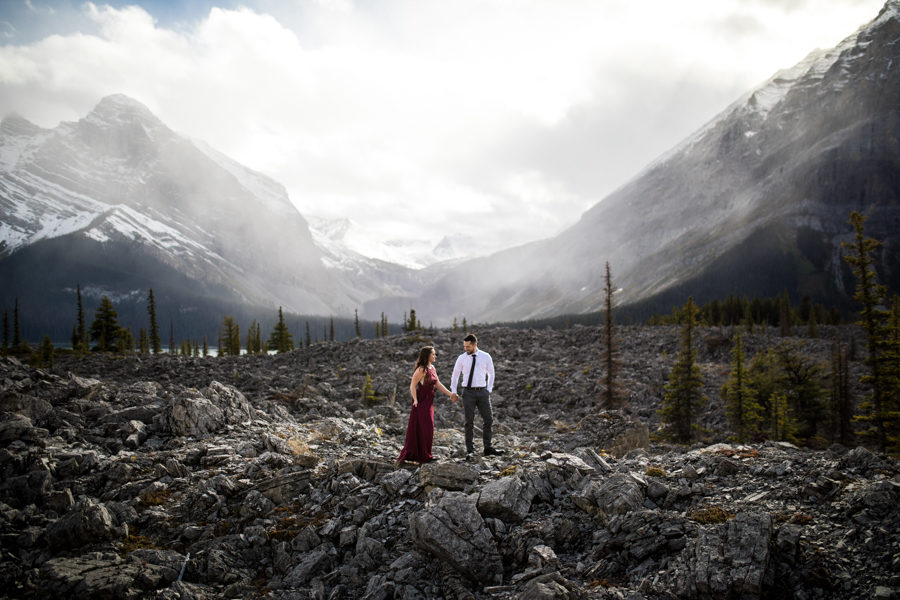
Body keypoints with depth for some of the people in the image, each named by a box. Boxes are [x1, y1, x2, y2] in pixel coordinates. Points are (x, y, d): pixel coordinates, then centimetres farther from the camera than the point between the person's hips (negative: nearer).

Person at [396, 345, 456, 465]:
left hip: (429, 402, 9)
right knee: (419, 429, -3)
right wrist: (415, 400, -19)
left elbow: (438, 384, 13)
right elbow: (412, 386, -16)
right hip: (421, 402, -9)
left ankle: (425, 455, 23)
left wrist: (450, 394, 11)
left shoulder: (432, 368, 10)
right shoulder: (421, 369, -16)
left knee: (427, 429, 14)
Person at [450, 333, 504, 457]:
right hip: (468, 392, -1)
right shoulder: (462, 358, 0)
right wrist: (453, 392, 9)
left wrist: (489, 390, 6)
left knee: (489, 420, 2)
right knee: (469, 422, 0)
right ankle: (470, 450, 7)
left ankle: (488, 448, 13)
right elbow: (455, 375, 12)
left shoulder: (486, 357, 1)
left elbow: (491, 374, 14)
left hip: (482, 392, 1)